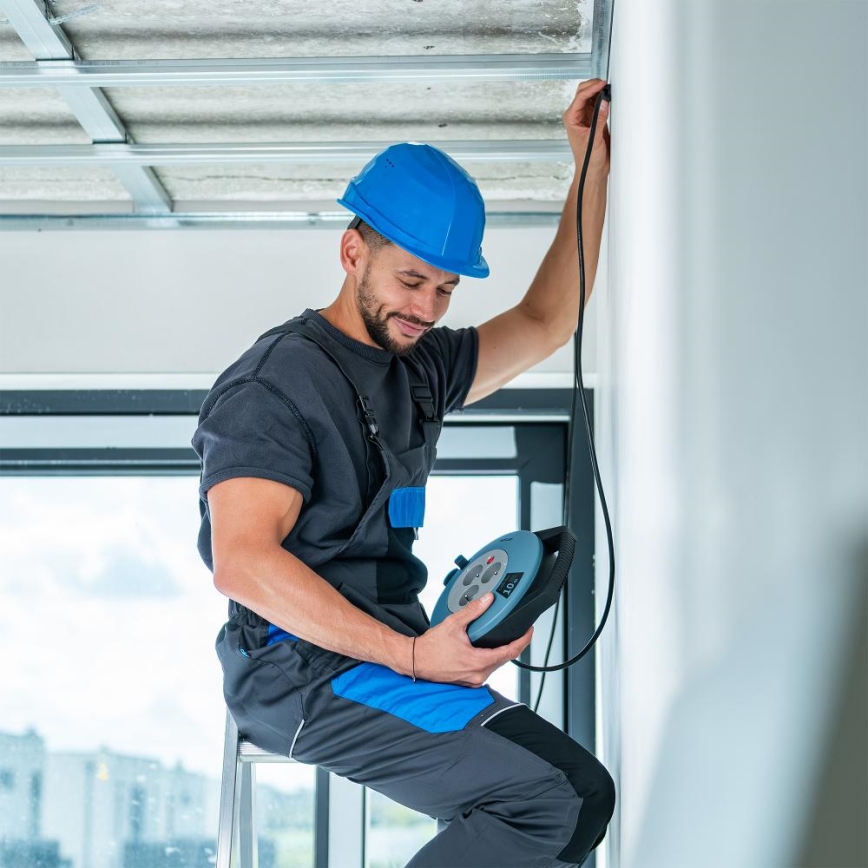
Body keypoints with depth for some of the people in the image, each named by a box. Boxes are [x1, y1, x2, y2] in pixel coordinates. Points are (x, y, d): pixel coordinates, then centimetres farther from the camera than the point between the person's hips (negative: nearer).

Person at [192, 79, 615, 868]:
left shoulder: (420, 368, 17)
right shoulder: (276, 381, -8)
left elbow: (545, 322, 25)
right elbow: (244, 560, -20)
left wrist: (592, 170, 18)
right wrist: (408, 655, -25)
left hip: (391, 651, 9)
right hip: (301, 665, -9)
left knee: (581, 794, -6)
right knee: (549, 794, -23)